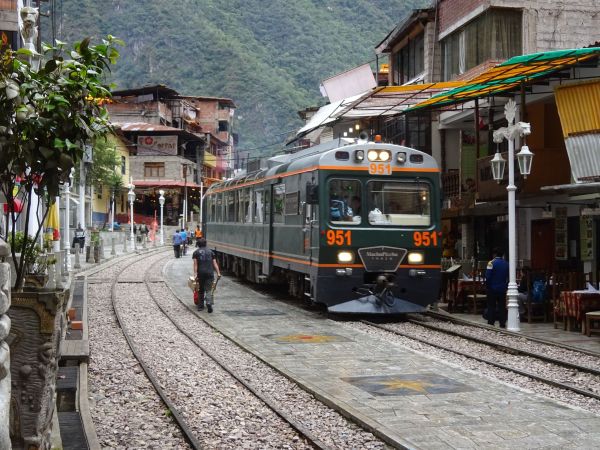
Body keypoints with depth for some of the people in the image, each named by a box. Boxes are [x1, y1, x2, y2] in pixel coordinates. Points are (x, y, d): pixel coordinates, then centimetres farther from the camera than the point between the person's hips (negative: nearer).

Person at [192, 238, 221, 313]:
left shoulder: (196, 252, 9)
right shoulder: (210, 251, 15)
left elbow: (195, 264, -2)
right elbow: (214, 263, 6)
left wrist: (196, 274, -8)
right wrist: (218, 273, 2)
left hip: (201, 273, 0)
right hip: (210, 273, 0)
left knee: (201, 290, 14)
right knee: (208, 290, -1)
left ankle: (200, 306, 18)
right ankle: (209, 303, -25)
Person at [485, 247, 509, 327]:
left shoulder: (491, 263, -12)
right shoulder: (506, 264, 4)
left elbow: (488, 276, -15)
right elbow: (508, 277, 7)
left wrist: (487, 286, -3)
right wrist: (506, 286, 14)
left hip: (492, 288, -4)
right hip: (503, 289, 4)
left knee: (491, 306, 2)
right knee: (502, 306, 8)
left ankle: (491, 323, 1)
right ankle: (502, 323, 8)